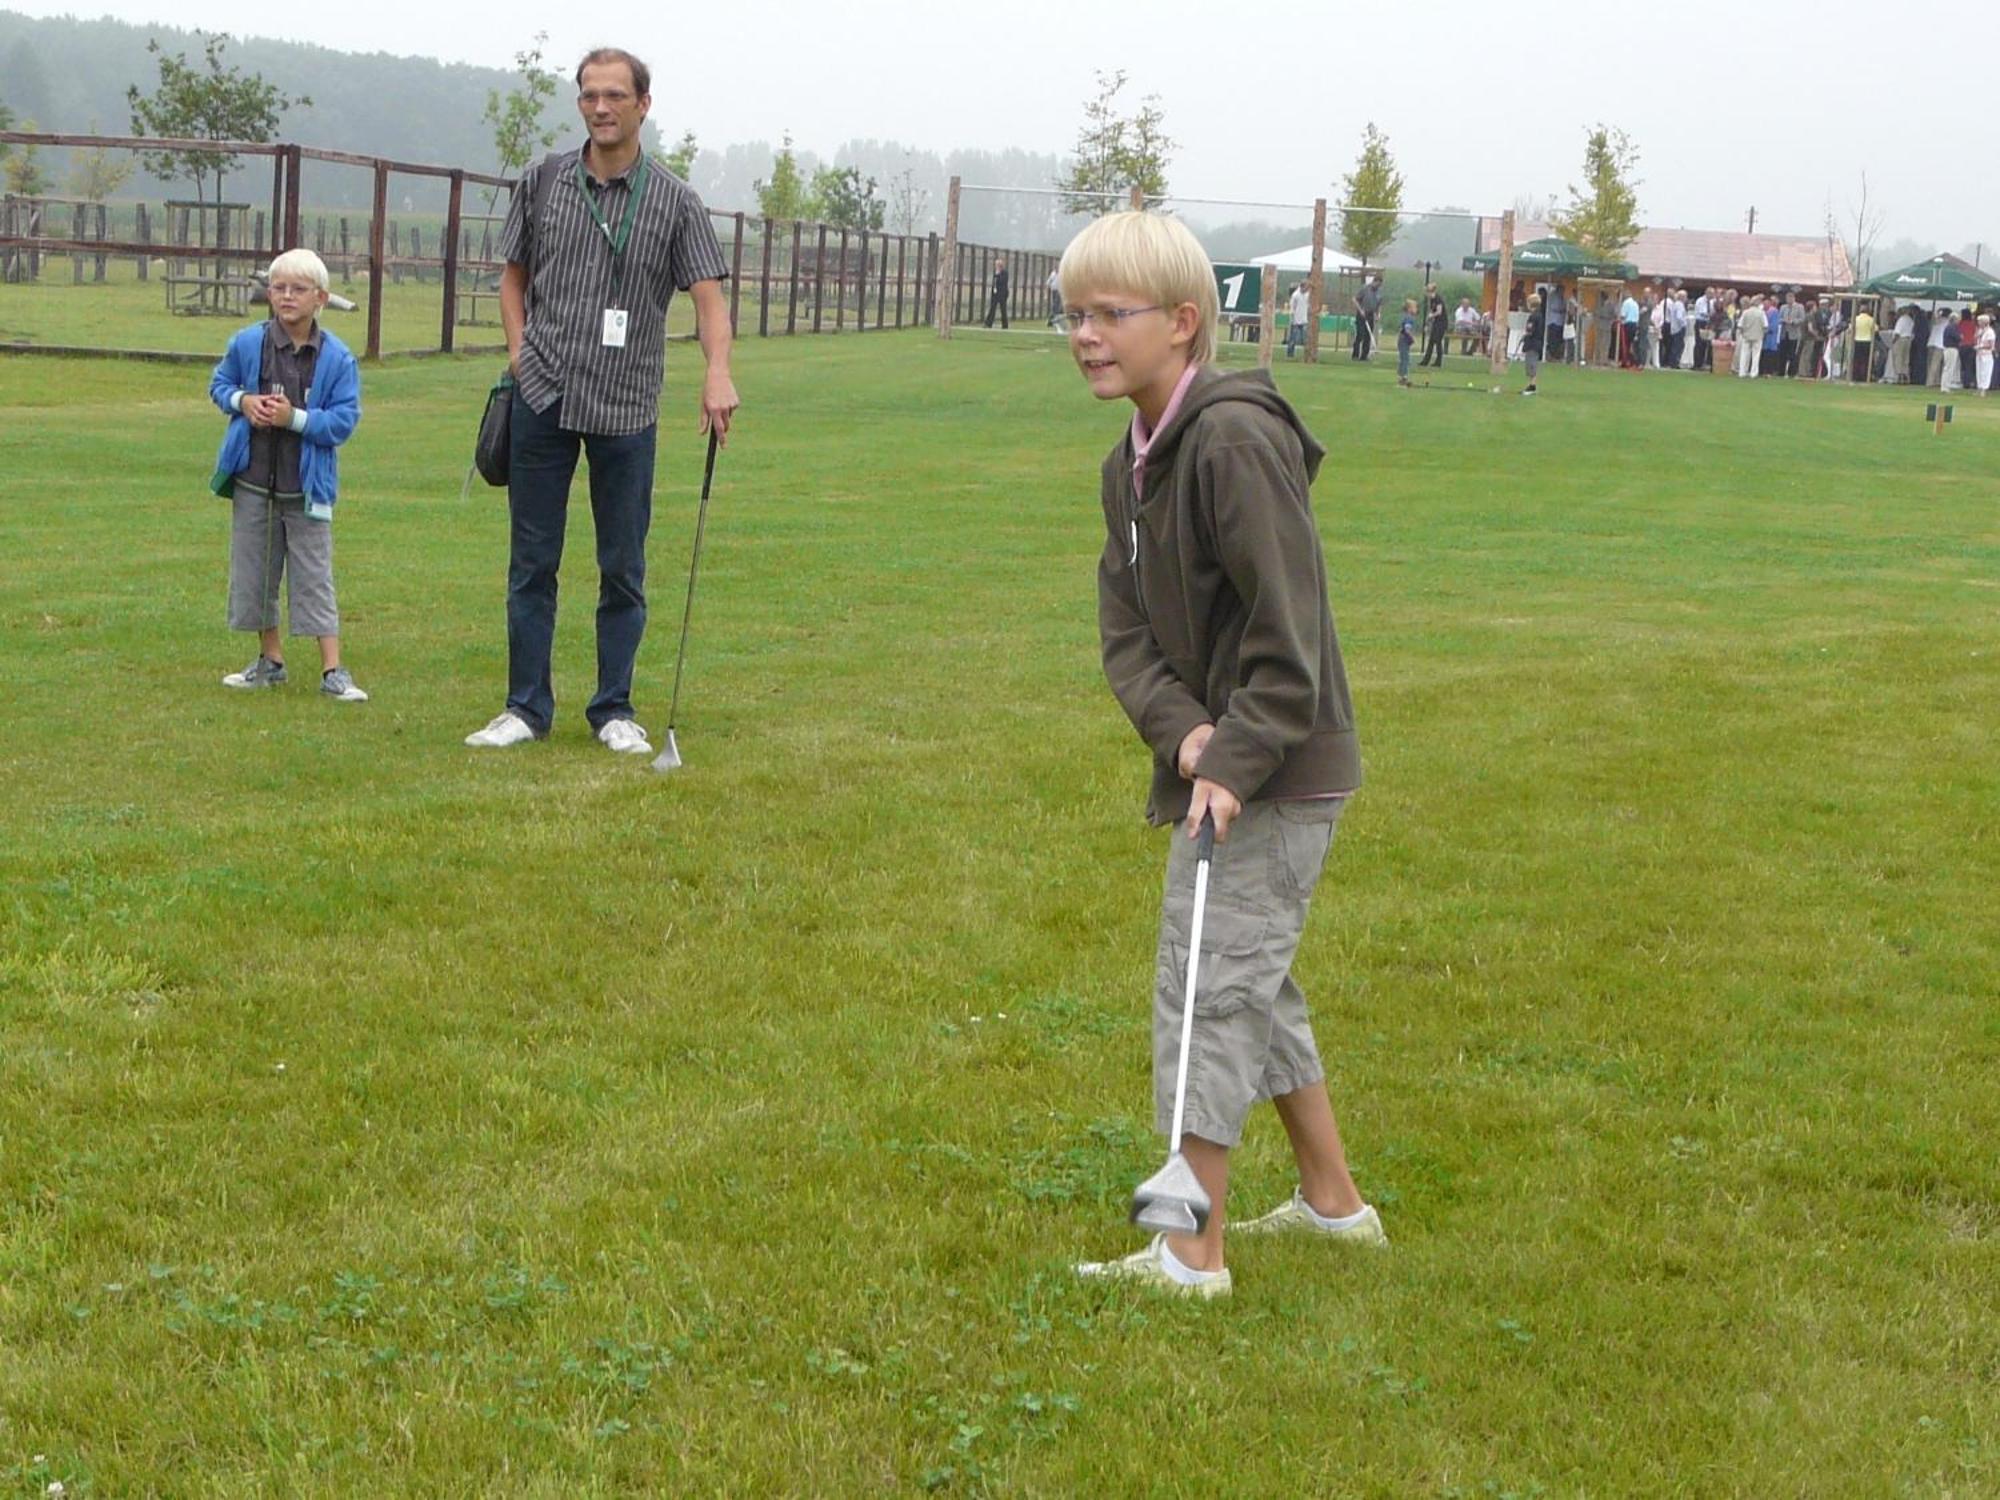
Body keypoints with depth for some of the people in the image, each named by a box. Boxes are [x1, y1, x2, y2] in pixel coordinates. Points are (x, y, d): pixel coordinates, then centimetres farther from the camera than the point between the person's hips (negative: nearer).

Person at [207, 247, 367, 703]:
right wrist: (242, 401, -8)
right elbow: (219, 383, 13)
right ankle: (271, 659, 26)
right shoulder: (248, 344, -2)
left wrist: (295, 417, -22)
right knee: (254, 571, 11)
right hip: (253, 480, 3)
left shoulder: (337, 358, -8)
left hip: (306, 485, -3)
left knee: (314, 576, -1)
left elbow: (344, 421, -10)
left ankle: (332, 670, 1)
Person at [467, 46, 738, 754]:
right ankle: (527, 707, 12)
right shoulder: (544, 181, 6)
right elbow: (514, 273, 16)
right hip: (543, 399, 1)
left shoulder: (673, 201, 0)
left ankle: (614, 710, 14)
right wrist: (519, 351, 1)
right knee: (532, 561, 4)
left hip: (627, 409, -1)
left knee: (623, 569, 5)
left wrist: (717, 372, -24)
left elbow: (707, 294, -7)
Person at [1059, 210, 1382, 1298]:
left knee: (1209, 987, -6)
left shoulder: (1236, 442, -20)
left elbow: (1287, 630, -22)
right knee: (1252, 986, 19)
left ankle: (1192, 1254, 1)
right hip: (1211, 762, 10)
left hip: (1276, 772, -10)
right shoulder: (1132, 466, 10)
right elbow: (1126, 631, 5)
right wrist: (1181, 727, -13)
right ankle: (1332, 1204, 33)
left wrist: (1236, 760, -24)